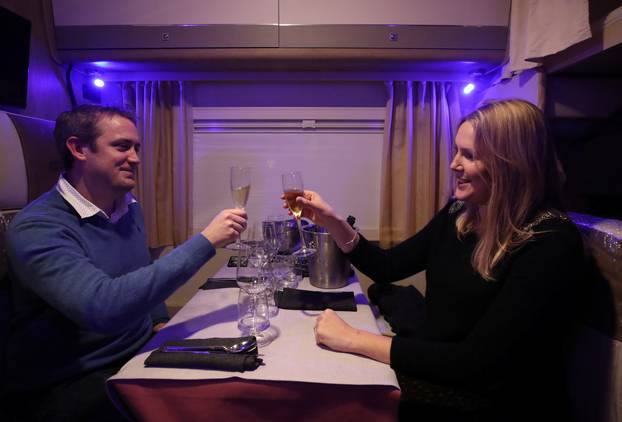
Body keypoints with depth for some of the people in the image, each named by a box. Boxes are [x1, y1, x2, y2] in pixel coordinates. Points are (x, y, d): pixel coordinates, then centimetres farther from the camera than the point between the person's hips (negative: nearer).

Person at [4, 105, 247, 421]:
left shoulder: (131, 208, 5)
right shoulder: (37, 228, -21)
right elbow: (103, 306, -35)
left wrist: (160, 322, 5)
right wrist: (205, 242, -33)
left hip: (143, 353, 7)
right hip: (73, 382, -6)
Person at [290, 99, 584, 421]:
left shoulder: (552, 244, -23)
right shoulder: (458, 213, -2)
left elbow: (477, 362, -29)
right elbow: (387, 267, 5)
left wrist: (353, 340, -28)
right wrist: (332, 221, -8)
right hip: (437, 371, 7)